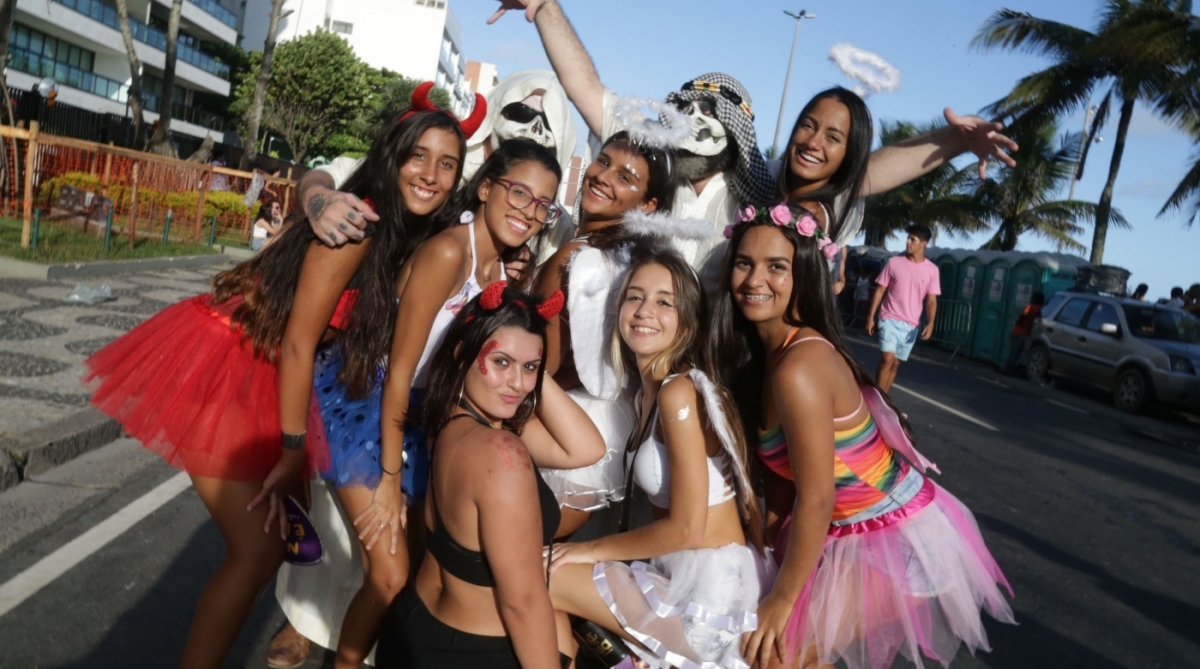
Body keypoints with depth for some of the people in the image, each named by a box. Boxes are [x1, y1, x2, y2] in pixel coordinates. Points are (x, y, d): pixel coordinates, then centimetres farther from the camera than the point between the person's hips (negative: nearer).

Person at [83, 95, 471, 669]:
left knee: (289, 518, 21)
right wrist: (293, 451, -15)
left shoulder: (399, 236, 5)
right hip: (221, 367, -9)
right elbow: (298, 342, -20)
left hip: (262, 377, 9)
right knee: (258, 549, -4)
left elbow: (375, 347, 6)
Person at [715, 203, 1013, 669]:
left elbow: (816, 499, -24)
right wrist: (767, 549, 6)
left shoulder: (798, 366, -27)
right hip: (854, 533, 9)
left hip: (896, 543, -9)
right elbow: (783, 470, 5)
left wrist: (782, 600, -14)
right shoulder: (768, 352, 1)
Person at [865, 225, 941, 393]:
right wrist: (870, 317, -2)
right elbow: (879, 291, 2)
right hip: (889, 319, -2)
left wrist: (930, 323, -13)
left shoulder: (931, 270, 1)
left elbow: (931, 300, 2)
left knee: (896, 364, 8)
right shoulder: (894, 262, -2)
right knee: (887, 359, -15)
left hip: (911, 325, 2)